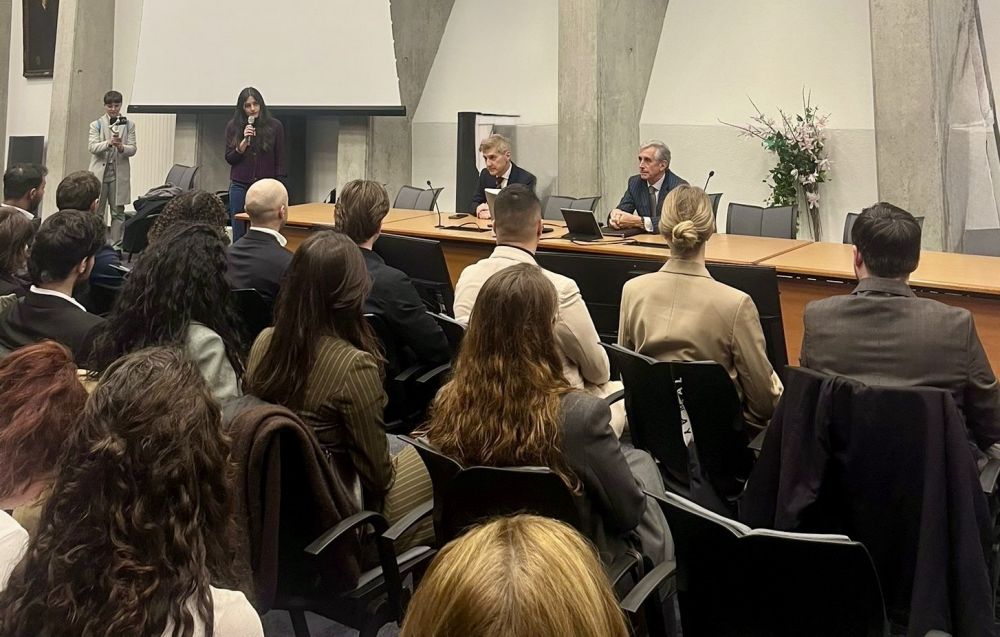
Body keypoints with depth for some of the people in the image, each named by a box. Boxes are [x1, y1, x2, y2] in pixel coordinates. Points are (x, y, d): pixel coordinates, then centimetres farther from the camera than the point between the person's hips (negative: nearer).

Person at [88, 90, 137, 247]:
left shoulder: (129, 125, 7)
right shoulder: (96, 125, 5)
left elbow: (133, 149, 0)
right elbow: (92, 147, -7)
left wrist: (121, 147, -22)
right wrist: (109, 143, -24)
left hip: (119, 173, 0)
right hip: (100, 173, 0)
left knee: (118, 212, 2)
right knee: (97, 212, 4)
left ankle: (116, 245, 7)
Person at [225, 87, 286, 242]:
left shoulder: (275, 126, 1)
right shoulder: (233, 126, 5)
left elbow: (280, 161, 3)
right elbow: (229, 159, 3)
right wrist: (244, 141, -11)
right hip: (240, 187, 2)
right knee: (238, 235, 4)